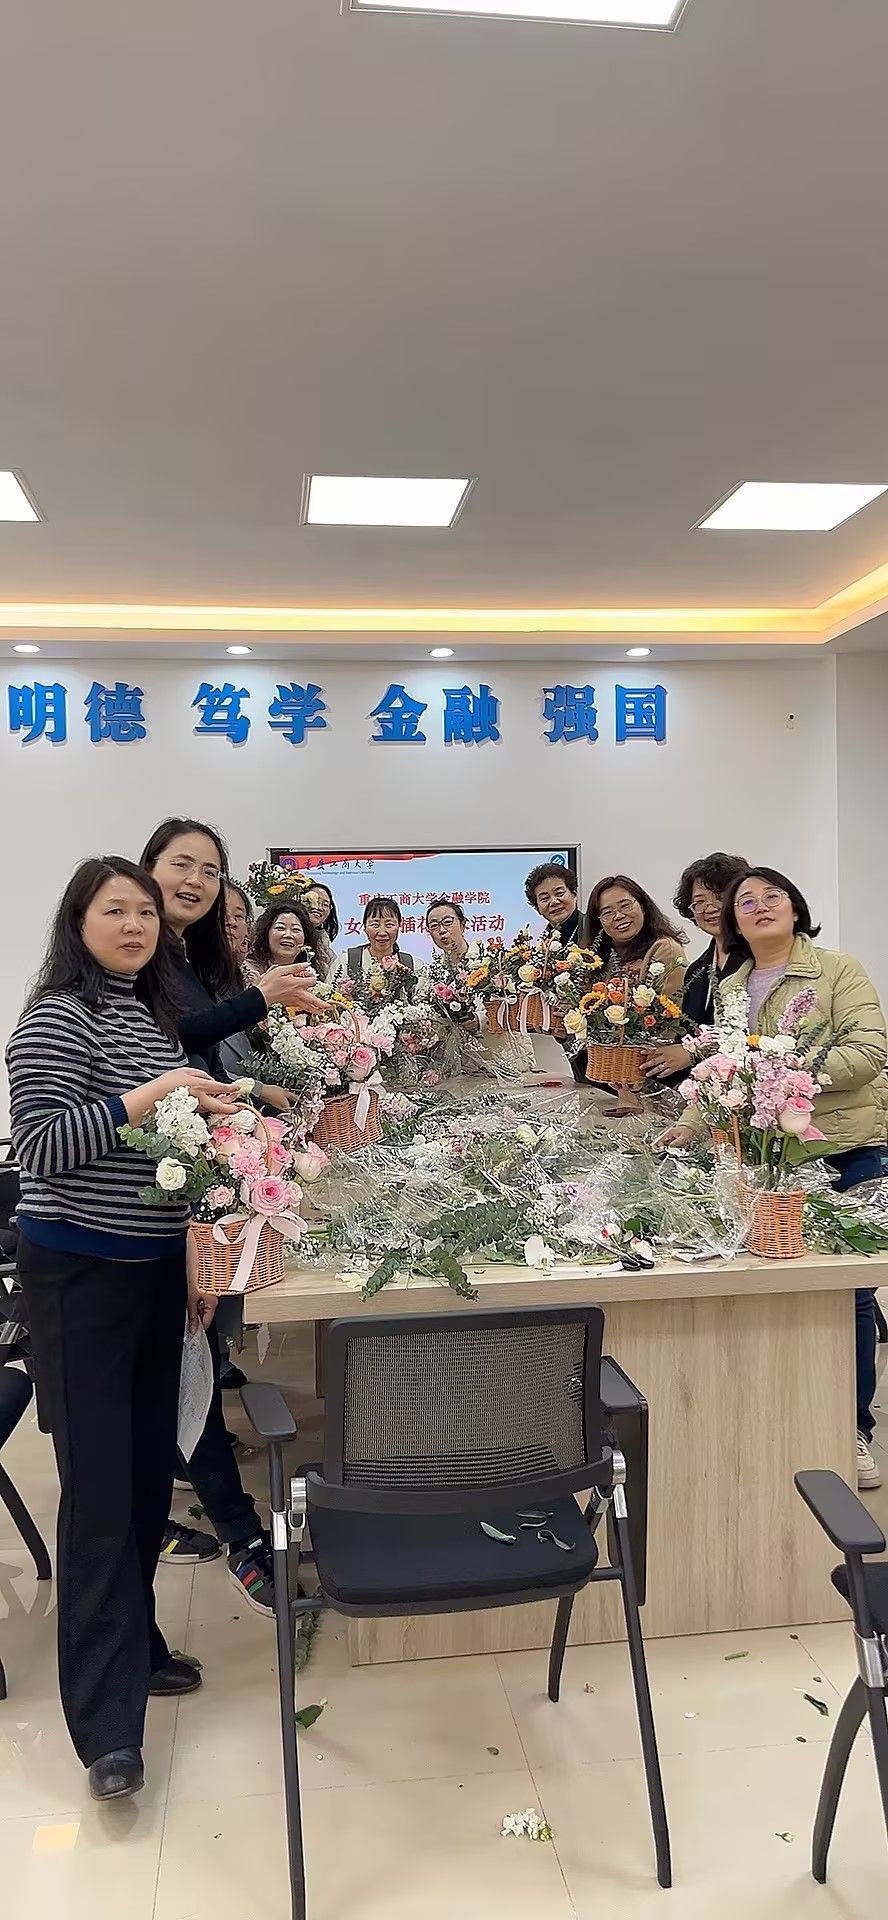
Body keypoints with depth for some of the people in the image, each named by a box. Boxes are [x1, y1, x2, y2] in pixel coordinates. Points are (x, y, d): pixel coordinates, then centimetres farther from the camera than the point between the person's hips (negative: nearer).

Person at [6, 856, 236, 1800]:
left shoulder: (150, 1012, 11)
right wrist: (141, 1100, -27)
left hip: (155, 1265, 8)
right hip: (80, 1272, -8)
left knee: (150, 1468, 15)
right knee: (99, 1484, -3)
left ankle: (131, 1641, 34)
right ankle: (107, 1722, 7)